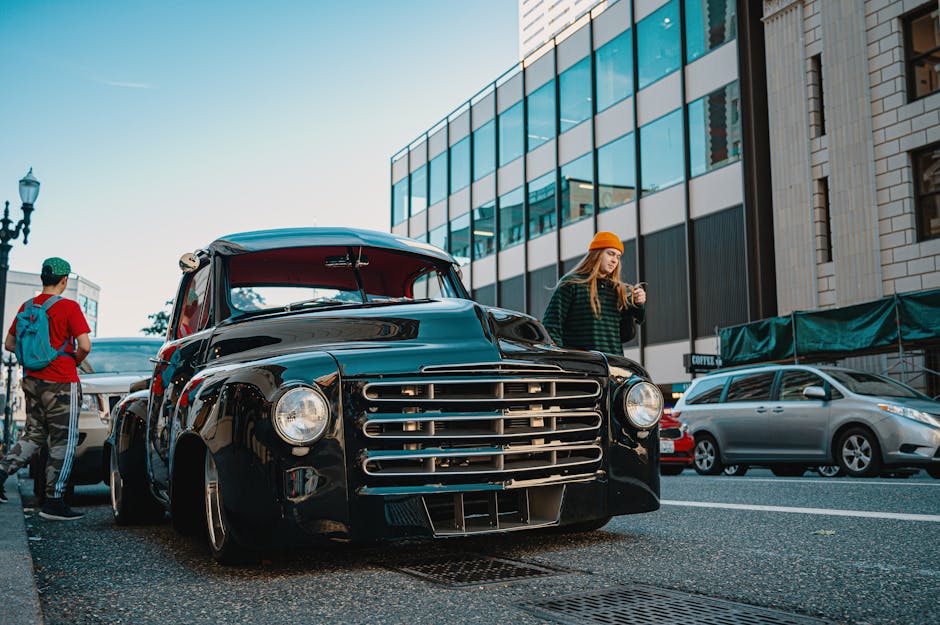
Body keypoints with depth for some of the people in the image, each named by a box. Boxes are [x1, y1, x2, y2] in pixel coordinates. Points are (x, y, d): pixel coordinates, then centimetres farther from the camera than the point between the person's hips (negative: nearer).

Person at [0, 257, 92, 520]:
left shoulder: (27, 306, 7)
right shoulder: (69, 307, -12)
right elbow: (85, 346, -19)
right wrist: (74, 362, 1)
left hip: (32, 381, 6)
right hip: (61, 383, -6)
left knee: (34, 434, 20)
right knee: (64, 442, 2)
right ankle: (54, 502, 4)